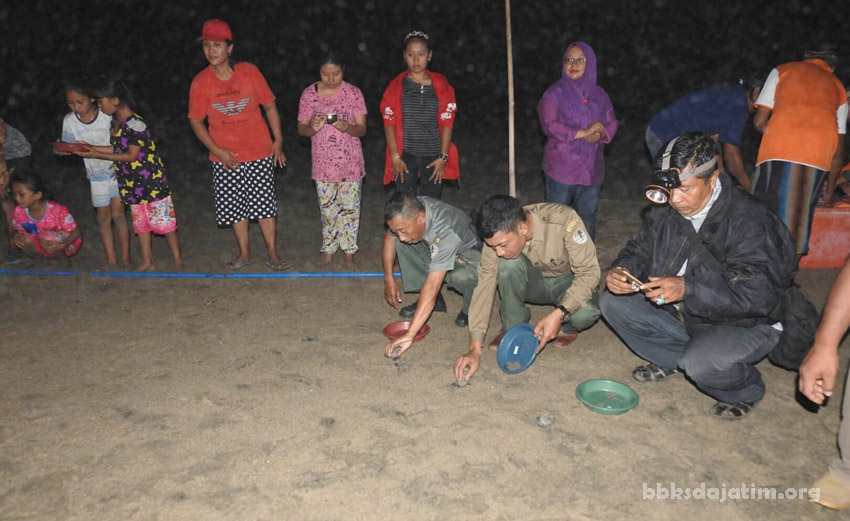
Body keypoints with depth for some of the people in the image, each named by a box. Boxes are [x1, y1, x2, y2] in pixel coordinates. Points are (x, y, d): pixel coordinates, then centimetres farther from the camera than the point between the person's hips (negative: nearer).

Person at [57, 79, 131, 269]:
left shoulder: (107, 115, -15)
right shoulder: (69, 121, -6)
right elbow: (68, 147, 2)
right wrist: (62, 149, -21)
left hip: (117, 170, -3)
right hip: (96, 174, 4)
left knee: (118, 213, -7)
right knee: (103, 216, 6)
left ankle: (125, 258, 2)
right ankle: (111, 260, 13)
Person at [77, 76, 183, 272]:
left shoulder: (135, 124, -19)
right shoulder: (115, 121, 7)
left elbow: (132, 155, -17)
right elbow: (117, 149, 12)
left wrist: (98, 155, -14)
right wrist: (91, 147, 4)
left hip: (151, 181, -9)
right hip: (132, 183, 9)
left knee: (164, 220, 0)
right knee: (140, 223, 13)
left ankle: (177, 260, 10)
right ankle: (147, 262, 22)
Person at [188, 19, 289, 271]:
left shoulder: (249, 72, -6)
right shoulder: (201, 82, -5)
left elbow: (270, 106, 2)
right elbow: (195, 120, 1)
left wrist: (278, 141, 0)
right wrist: (216, 150, -8)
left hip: (260, 152, -1)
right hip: (226, 157, 1)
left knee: (265, 203, 3)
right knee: (235, 206, 9)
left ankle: (272, 254, 15)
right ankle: (244, 254, 25)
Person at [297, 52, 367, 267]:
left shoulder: (353, 93, -5)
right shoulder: (309, 94, -2)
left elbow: (361, 129, -5)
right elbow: (301, 128, 1)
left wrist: (347, 127, -27)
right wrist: (313, 128, -22)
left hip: (350, 162, -1)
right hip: (323, 163, 1)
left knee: (350, 207, 4)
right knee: (327, 207, 8)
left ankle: (349, 250, 18)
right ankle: (329, 249, 23)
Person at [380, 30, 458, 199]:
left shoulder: (441, 84, 5)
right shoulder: (396, 86, 5)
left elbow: (447, 123, 2)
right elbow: (389, 122, 1)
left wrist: (443, 157, -5)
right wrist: (395, 157, -7)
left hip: (434, 156, 1)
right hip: (406, 156, 0)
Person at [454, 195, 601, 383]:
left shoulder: (564, 220, -34)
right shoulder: (499, 235, -24)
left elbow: (589, 272, -28)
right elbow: (485, 284, -23)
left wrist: (559, 313, -41)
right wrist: (475, 348, -29)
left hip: (568, 282, -2)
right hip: (534, 282, 2)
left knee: (586, 312, -36)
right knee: (509, 263, -31)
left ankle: (566, 327, 1)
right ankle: (513, 328, -7)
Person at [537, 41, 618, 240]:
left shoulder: (599, 94, 11)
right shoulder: (555, 93, -5)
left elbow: (612, 123, 12)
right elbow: (549, 125, -16)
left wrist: (600, 134, -11)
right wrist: (583, 132, -18)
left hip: (592, 167, 5)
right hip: (562, 167, -5)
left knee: (587, 216, 14)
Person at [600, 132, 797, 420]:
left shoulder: (748, 219, -24)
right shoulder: (665, 212, -4)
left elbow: (759, 293, -32)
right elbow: (639, 250, 5)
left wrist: (688, 288, -44)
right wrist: (622, 270, -20)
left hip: (743, 324, -6)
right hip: (680, 315, 6)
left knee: (701, 364, -34)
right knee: (613, 304, -6)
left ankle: (746, 391, 3)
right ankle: (673, 360, 9)